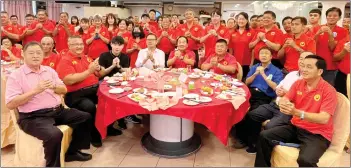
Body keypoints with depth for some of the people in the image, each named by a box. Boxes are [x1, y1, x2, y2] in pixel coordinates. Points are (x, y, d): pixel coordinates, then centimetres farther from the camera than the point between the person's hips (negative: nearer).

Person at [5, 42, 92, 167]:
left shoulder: (49, 71, 13)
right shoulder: (16, 76, -4)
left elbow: (64, 90, 15)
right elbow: (10, 104, -12)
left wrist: (54, 86, -8)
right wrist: (35, 91, -20)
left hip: (58, 111, 7)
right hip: (33, 117, -7)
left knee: (86, 117, 0)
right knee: (54, 134, -33)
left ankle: (72, 151, 17)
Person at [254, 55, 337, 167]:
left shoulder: (329, 90, -13)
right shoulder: (298, 83, 3)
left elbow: (324, 119, -24)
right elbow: (283, 100, -2)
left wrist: (296, 112, -37)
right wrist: (283, 103, -29)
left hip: (317, 134, -5)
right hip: (295, 127, 6)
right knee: (264, 136, -11)